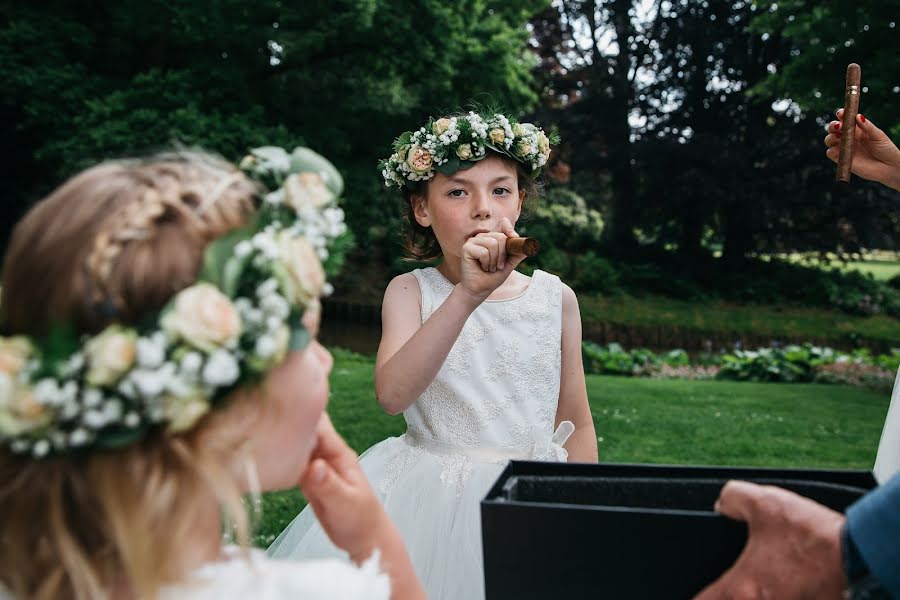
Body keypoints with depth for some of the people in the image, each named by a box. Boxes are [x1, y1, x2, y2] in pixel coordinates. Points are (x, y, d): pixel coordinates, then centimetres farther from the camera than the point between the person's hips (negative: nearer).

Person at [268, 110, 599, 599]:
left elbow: (576, 425, 7)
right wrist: (468, 295, -32)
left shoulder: (556, 298, -1)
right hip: (431, 494, -1)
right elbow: (392, 396, -25)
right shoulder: (410, 291, -6)